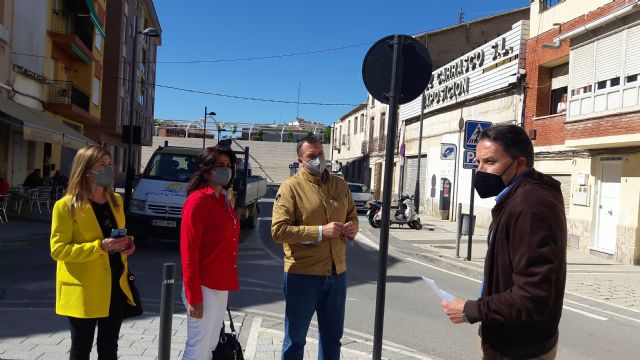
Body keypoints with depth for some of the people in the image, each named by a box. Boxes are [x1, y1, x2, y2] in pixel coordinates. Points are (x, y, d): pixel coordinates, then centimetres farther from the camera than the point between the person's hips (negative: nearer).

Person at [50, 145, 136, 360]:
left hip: (115, 284, 6)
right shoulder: (66, 206, -10)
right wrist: (100, 247, -25)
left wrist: (127, 244, -2)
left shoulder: (116, 200, 9)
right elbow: (58, 250, -14)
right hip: (83, 288, -5)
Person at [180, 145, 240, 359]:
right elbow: (188, 251, -18)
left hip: (222, 286, 9)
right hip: (204, 287, -8)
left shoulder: (223, 199, 10)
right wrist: (193, 297, -19)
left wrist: (227, 283, 13)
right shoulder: (197, 201, -15)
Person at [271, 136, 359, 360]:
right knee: (295, 338, 12)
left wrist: (352, 227, -4)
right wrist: (320, 232, -22)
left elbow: (352, 215, 21)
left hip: (336, 272, 5)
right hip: (303, 273, -5)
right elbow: (279, 231, -18)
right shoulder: (290, 187, -10)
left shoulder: (340, 185, 8)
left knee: (332, 336, 20)